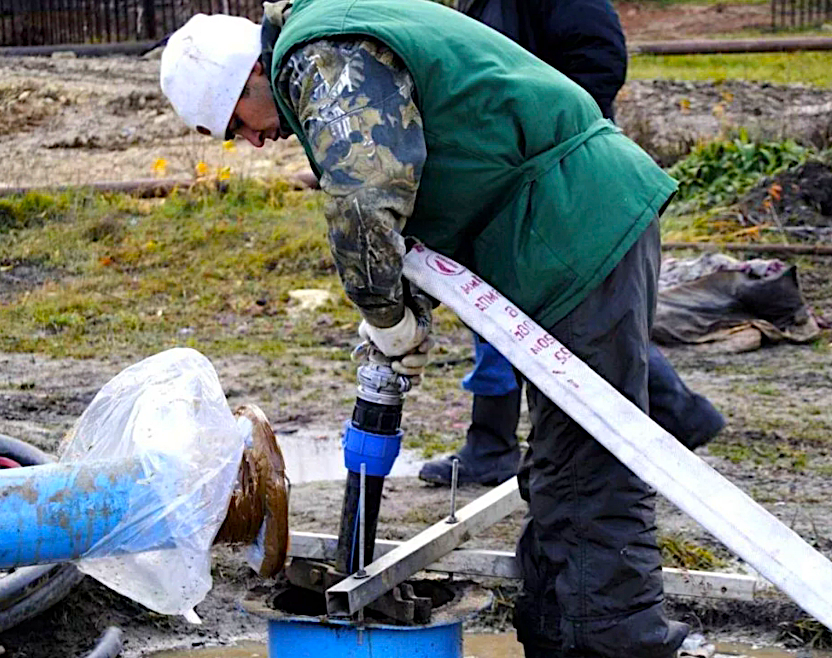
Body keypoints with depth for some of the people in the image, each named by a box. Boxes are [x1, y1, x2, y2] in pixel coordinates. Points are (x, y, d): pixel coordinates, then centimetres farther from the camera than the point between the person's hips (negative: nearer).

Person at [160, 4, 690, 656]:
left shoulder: (324, 60, -13)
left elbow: (364, 198, -29)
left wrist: (384, 313, -13)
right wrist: (412, 308, 12)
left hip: (583, 229, -11)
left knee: (592, 474, -10)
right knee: (564, 467, 15)